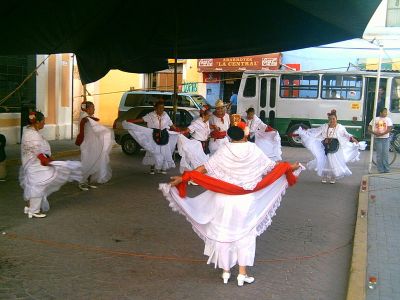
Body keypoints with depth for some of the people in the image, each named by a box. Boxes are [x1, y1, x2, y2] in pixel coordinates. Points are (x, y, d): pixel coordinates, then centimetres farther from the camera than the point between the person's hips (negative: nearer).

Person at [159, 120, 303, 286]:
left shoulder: (224, 150, -9)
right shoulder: (253, 150, -7)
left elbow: (205, 168, -11)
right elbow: (271, 167, 2)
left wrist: (183, 178, -7)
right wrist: (290, 167, 18)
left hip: (224, 199, 0)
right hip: (246, 200, 0)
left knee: (224, 233, 13)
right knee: (244, 234, 13)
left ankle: (225, 271, 22)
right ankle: (242, 273, 13)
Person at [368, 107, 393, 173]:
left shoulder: (388, 119, 3)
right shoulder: (375, 119, 5)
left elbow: (389, 129, -7)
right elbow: (369, 128, 3)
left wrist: (381, 134, -18)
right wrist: (374, 133, -14)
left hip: (386, 138, 0)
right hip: (378, 139, 0)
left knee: (385, 154, -1)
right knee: (379, 154, 2)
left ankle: (386, 169, 6)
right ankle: (380, 170, 8)